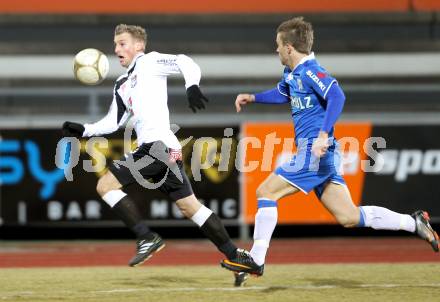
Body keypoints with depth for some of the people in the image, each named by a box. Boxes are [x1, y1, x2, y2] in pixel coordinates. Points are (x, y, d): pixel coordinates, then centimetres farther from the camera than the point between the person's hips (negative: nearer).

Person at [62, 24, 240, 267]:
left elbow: (185, 63, -10)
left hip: (158, 144, -9)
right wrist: (83, 130, 15)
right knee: (189, 206, 9)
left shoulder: (149, 62, 4)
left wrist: (191, 87, -28)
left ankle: (147, 238, -12)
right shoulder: (122, 85, 26)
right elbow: (112, 122, 27)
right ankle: (235, 257, 10)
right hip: (169, 149, 9)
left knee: (105, 185, -9)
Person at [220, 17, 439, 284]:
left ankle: (256, 259, -3)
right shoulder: (292, 73, 15)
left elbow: (337, 97, -30)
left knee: (266, 191, -5)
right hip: (320, 155, 10)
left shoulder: (311, 71, -14)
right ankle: (414, 224, 6)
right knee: (349, 217, 6)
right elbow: (283, 94, 39)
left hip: (315, 152, -10)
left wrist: (323, 135, -37)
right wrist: (252, 98, 31)